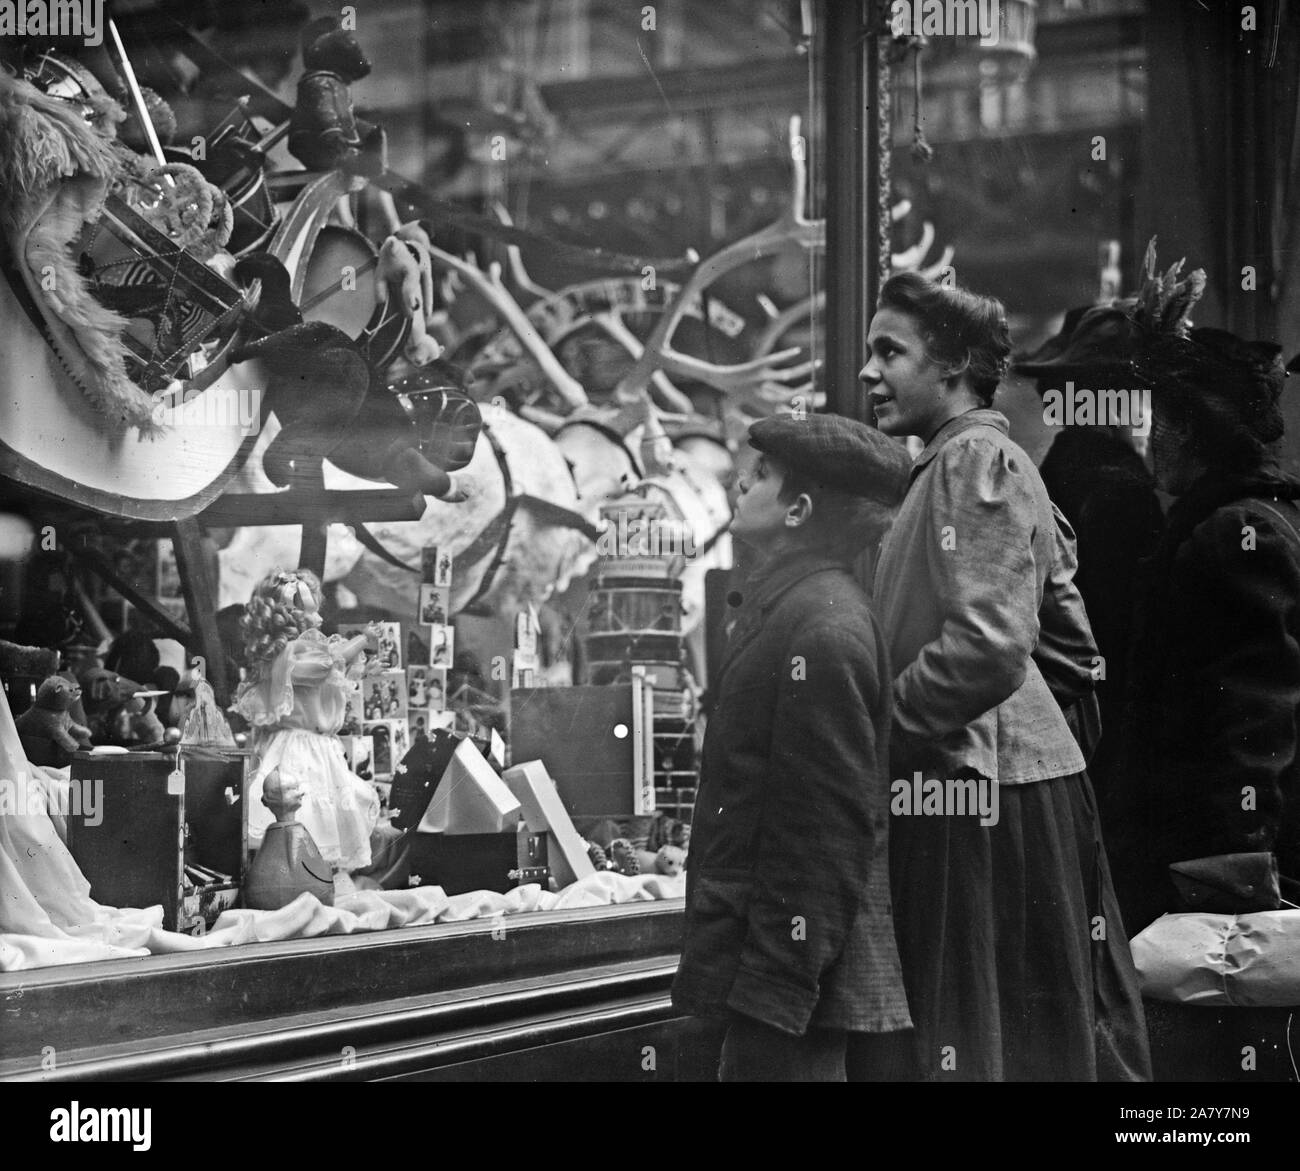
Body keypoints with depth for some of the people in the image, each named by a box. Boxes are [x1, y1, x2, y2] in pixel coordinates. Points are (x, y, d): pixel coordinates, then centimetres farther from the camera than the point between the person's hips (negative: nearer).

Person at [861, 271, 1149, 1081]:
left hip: (978, 786, -10)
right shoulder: (961, 462, 20)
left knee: (978, 1041, -6)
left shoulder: (978, 459, -11)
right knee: (1054, 1038, 11)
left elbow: (987, 646, -22)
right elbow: (1075, 647, 24)